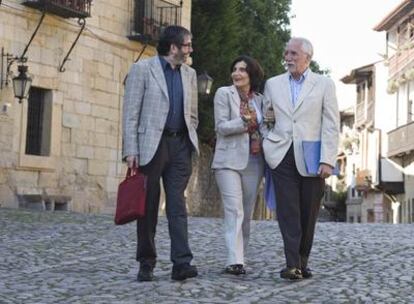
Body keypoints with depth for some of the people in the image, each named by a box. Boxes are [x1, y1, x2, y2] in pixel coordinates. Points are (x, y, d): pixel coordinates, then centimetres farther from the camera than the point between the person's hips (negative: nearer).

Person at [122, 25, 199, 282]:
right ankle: (147, 263, 13)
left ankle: (182, 263, -9)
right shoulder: (142, 69, -1)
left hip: (180, 145, 3)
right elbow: (131, 113, -5)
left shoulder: (189, 74, 14)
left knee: (178, 205, -4)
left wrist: (190, 142, 10)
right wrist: (131, 150, -11)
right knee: (149, 206, 3)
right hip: (151, 145, -3)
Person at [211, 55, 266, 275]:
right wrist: (246, 122, -16)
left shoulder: (260, 99, 16)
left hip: (254, 161, 5)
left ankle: (239, 258, 13)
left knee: (247, 213, 5)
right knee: (234, 211, -14)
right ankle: (234, 261, -19)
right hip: (229, 160, -4)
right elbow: (221, 127, -6)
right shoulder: (224, 94, 3)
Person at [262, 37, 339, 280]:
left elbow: (331, 126, 0)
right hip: (282, 157, 1)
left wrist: (327, 160, -9)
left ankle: (303, 262, 15)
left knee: (309, 214, 3)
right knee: (288, 211, -7)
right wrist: (262, 143, 6)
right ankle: (292, 265, -10)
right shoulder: (272, 84, 14)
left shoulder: (324, 85, 6)